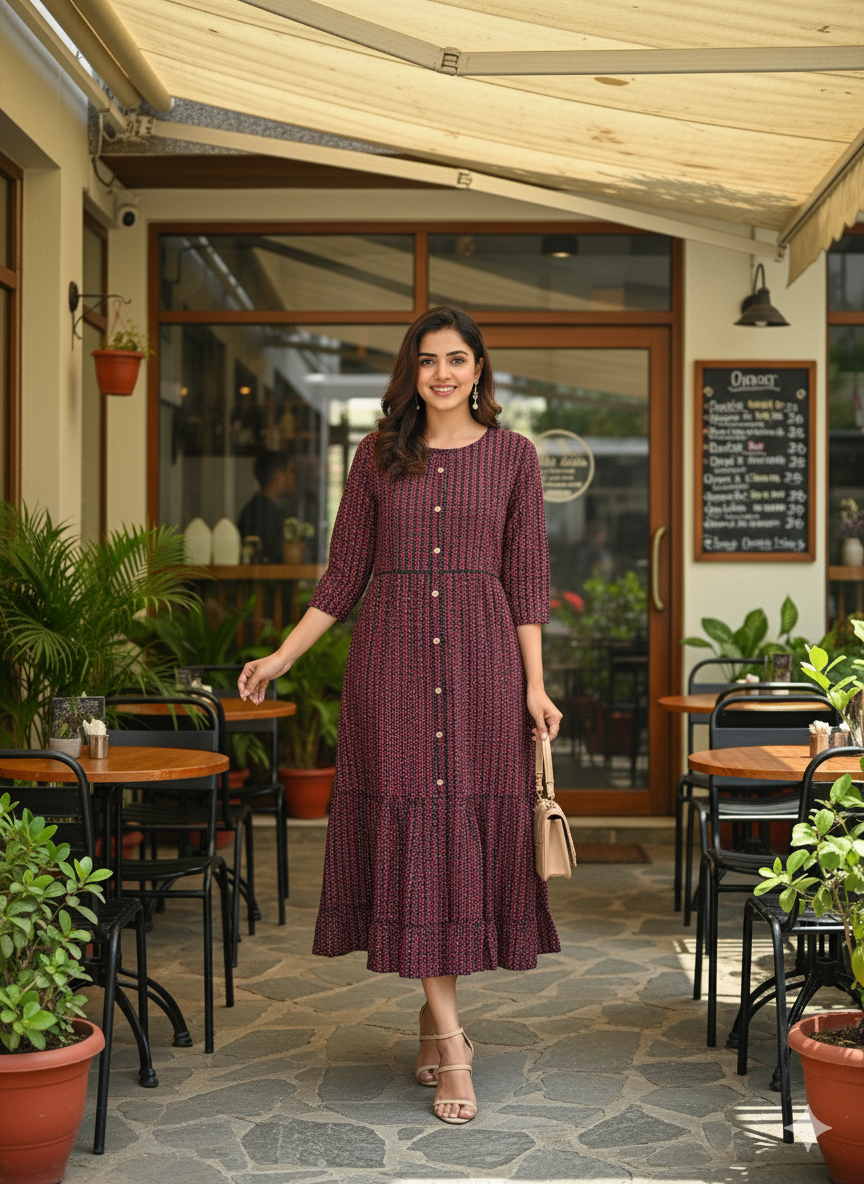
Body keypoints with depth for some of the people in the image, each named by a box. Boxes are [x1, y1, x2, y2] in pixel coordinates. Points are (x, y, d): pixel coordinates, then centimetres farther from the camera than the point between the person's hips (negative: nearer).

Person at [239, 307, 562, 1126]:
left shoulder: (512, 456, 6)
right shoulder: (377, 457, 7)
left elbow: (526, 579, 4)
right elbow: (344, 575, 9)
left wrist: (535, 684, -3)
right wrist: (281, 657, 3)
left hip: (481, 661, 0)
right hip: (394, 659, 0)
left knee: (474, 827, 2)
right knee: (412, 831, -5)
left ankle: (434, 1010, 21)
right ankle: (450, 1042, -2)